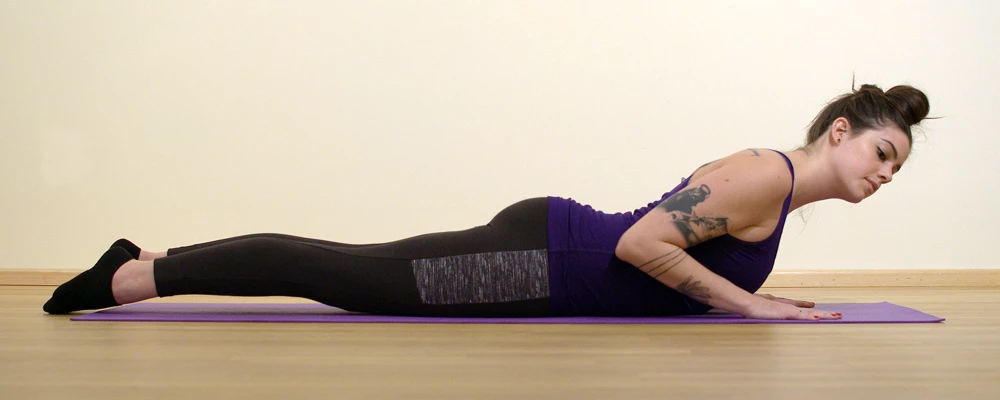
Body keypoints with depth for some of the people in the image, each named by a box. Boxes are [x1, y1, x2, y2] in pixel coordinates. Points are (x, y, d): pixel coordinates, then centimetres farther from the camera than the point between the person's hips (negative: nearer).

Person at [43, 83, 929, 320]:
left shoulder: (775, 191, 17)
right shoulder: (765, 174, -13)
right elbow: (638, 244, -20)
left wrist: (747, 292, 18)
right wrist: (746, 304, -13)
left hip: (549, 257, 8)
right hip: (542, 257, -8)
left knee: (346, 273, 9)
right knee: (343, 274, -7)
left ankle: (146, 265, 19)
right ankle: (129, 279, 2)